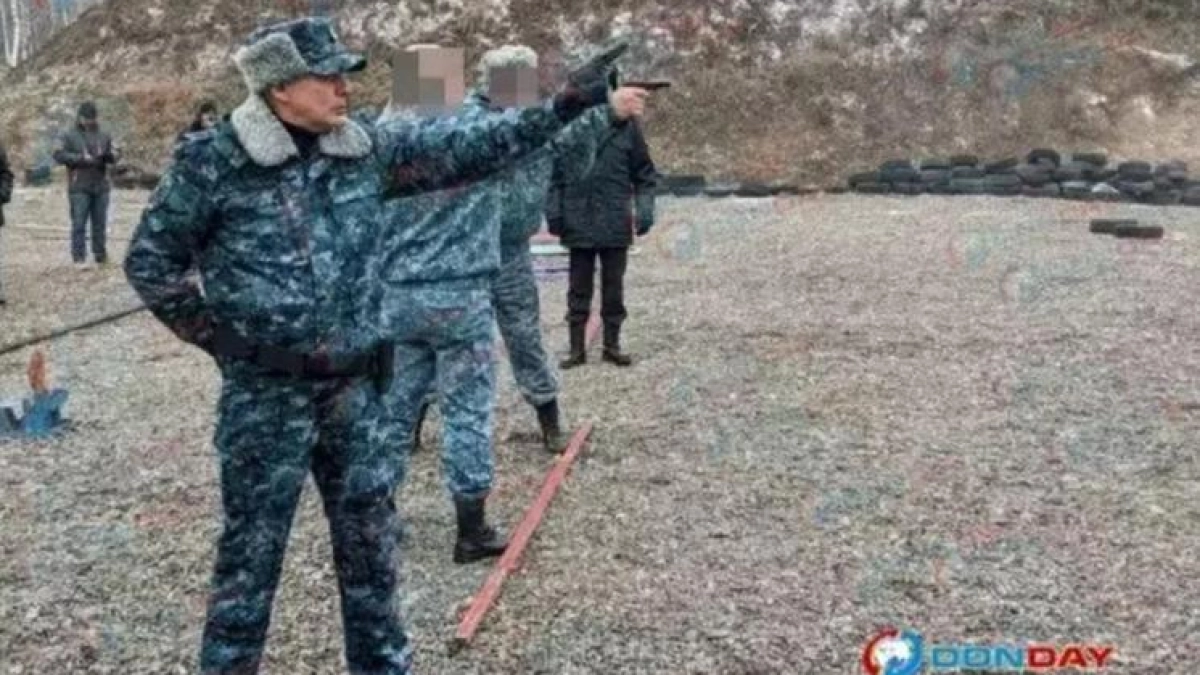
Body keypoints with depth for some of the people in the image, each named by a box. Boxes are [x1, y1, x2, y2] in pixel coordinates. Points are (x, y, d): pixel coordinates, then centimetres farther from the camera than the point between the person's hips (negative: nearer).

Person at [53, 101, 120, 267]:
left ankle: (101, 256, 15)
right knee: (79, 223, -5)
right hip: (79, 188, -3)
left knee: (100, 223, 7)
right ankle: (79, 258, -3)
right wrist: (81, 158, -16)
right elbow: (59, 155, -7)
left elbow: (117, 154, 9)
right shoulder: (70, 136, 2)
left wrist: (109, 155, -14)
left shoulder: (104, 136, 13)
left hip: (101, 187, 3)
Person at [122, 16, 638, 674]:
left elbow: (468, 147, 4)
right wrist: (224, 336, -5)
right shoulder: (213, 161, -11)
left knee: (370, 539, 15)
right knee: (252, 551, 7)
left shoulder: (366, 148, 1)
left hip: (354, 385, 5)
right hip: (266, 392, -4)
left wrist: (564, 105, 2)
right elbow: (151, 262, -2)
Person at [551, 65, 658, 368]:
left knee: (613, 287, 10)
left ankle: (612, 344, 22)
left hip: (616, 224, 0)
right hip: (579, 222, 0)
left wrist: (644, 210, -4)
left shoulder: (626, 125, 0)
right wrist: (553, 211, -3)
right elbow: (555, 173, 3)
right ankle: (577, 347, 17)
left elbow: (644, 173, 5)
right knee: (578, 288, 8)